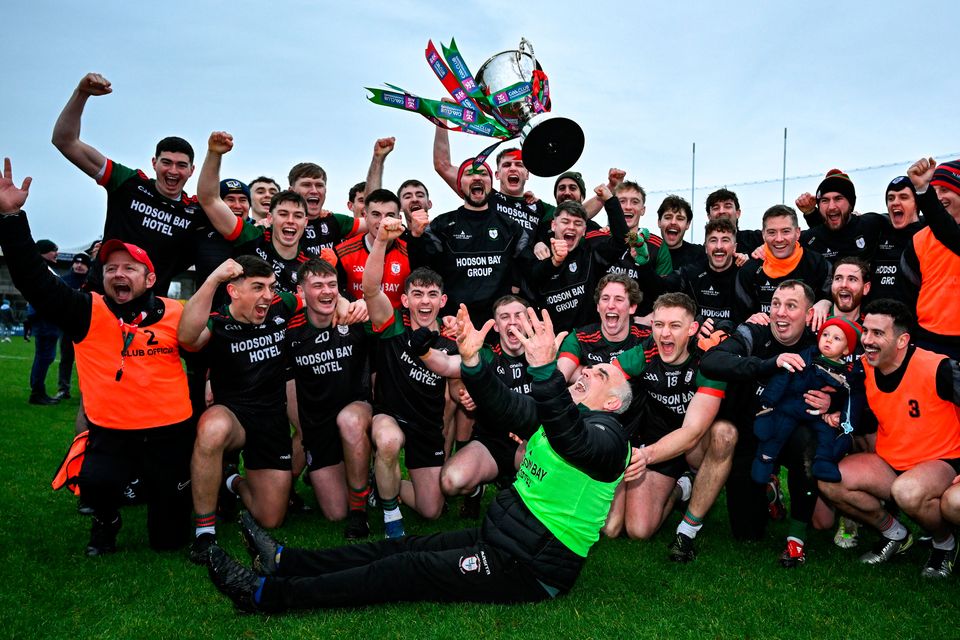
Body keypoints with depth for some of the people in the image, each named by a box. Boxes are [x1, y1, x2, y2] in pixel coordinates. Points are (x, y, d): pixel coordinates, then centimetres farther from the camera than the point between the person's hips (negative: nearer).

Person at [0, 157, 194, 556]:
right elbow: (34, 279, -12)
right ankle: (106, 521, 5)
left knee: (169, 538, 6)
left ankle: (153, 487, 43)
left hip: (169, 434, 1)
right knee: (96, 481, -34)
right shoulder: (87, 313, -4)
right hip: (110, 434, 0)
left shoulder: (177, 314, -2)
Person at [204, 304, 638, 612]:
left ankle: (269, 594, -9)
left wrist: (544, 368, -52)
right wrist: (471, 359, -15)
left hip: (532, 568, -8)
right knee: (404, 547, 5)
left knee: (410, 568, -12)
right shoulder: (558, 412, 12)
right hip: (498, 536, 8)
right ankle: (285, 562, 11)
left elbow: (570, 439, -38)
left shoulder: (606, 432, -15)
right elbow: (503, 404, 2)